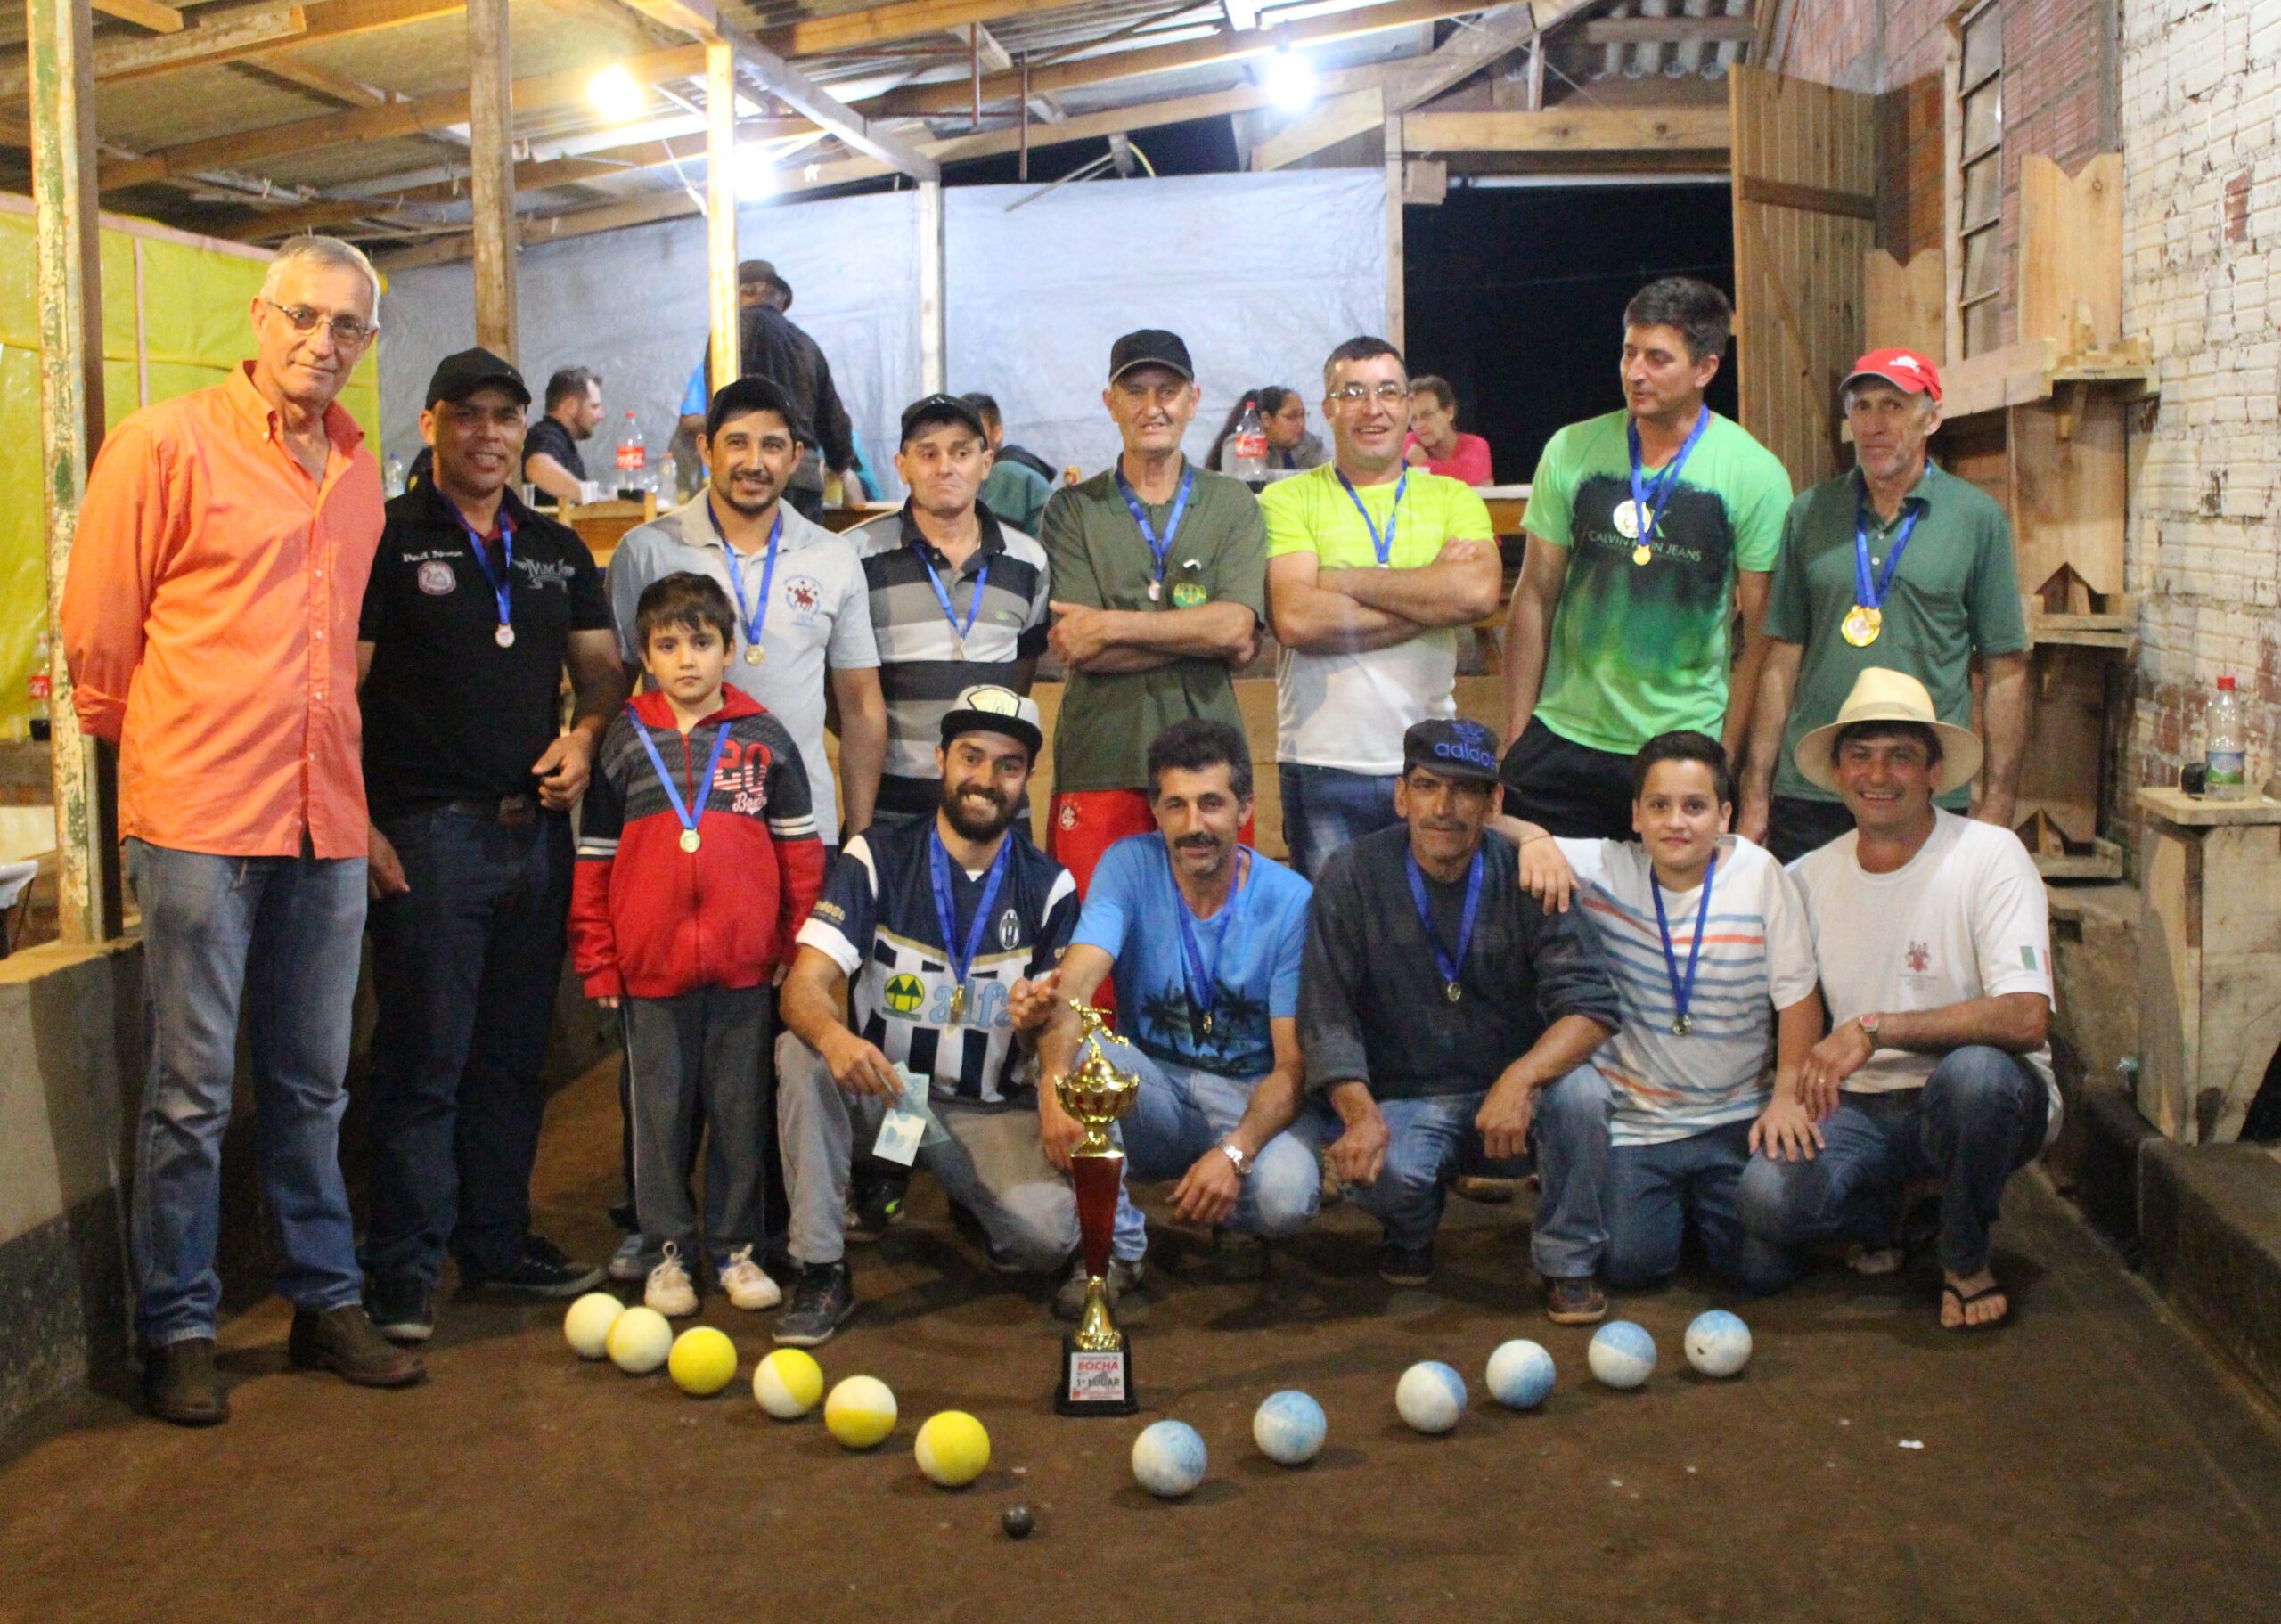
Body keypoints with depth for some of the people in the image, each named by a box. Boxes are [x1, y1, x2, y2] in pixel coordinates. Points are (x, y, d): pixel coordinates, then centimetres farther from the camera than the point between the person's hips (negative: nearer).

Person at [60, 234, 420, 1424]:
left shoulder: (358, 469, 13)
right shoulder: (166, 445, -5)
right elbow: (97, 630, -2)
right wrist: (158, 751, 7)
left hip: (325, 822, 5)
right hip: (200, 819, -5)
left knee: (311, 1086, 14)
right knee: (190, 1091, 0)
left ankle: (325, 1301, 25)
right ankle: (178, 1333, 12)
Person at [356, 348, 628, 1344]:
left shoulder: (558, 551, 15)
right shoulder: (386, 538, -2)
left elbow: (602, 671, 20)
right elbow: (338, 691, -6)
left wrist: (582, 737, -2)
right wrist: (357, 825, -14)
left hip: (536, 829, 6)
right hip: (428, 836, -6)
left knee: (514, 1055, 12)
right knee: (423, 1060, -4)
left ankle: (497, 1242, 23)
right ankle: (404, 1270, 4)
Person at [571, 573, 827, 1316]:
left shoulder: (764, 740, 4)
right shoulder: (625, 743, 5)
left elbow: (800, 851, 7)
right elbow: (593, 859, 6)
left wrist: (797, 947, 3)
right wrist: (597, 962, 3)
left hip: (746, 966, 0)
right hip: (651, 967, 0)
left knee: (742, 1109, 7)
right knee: (661, 1111, 8)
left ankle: (736, 1247, 20)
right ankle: (667, 1251, 19)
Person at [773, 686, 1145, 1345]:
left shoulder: (1048, 887, 0)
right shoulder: (877, 858, -5)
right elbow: (805, 987, -16)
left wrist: (1036, 1022, -27)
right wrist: (834, 1036, -41)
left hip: (993, 1111, 1)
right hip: (882, 1089, 0)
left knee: (1049, 1235, -26)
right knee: (802, 1056, -32)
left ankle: (975, 1201, 13)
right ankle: (821, 1272, -20)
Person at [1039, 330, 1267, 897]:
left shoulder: (1232, 505, 10)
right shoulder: (1072, 510, 8)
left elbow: (1238, 631, -5)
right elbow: (1080, 651, -5)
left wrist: (1112, 626, -7)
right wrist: (1200, 631, -7)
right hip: (1098, 764, -1)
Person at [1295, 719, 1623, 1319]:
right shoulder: (1352, 877, -6)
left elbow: (1592, 1004, -14)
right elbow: (1327, 1014, -9)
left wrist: (1521, 1078, -32)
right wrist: (1359, 1112, -27)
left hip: (1510, 1088, 1)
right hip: (1402, 1098, 0)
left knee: (1580, 1091, -31)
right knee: (1375, 1169, -32)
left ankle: (1568, 1263, -4)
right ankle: (1412, 1231, 9)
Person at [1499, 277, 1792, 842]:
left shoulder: (1755, 474, -4)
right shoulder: (1572, 452, 3)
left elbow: (1762, 635, -2)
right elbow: (1535, 596, 6)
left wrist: (1729, 754, -6)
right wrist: (1517, 733, 2)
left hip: (1687, 748, -2)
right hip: (1563, 739, 2)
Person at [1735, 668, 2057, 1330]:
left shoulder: (1990, 856, -12)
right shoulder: (1809, 877, 4)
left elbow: (2026, 1019, -24)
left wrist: (1875, 1029, -29)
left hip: (1985, 1103, -3)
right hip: (1859, 1109, 3)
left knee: (1974, 1072, -39)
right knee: (1767, 1197, -28)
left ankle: (1965, 1261, -8)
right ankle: (1880, 1215, 10)